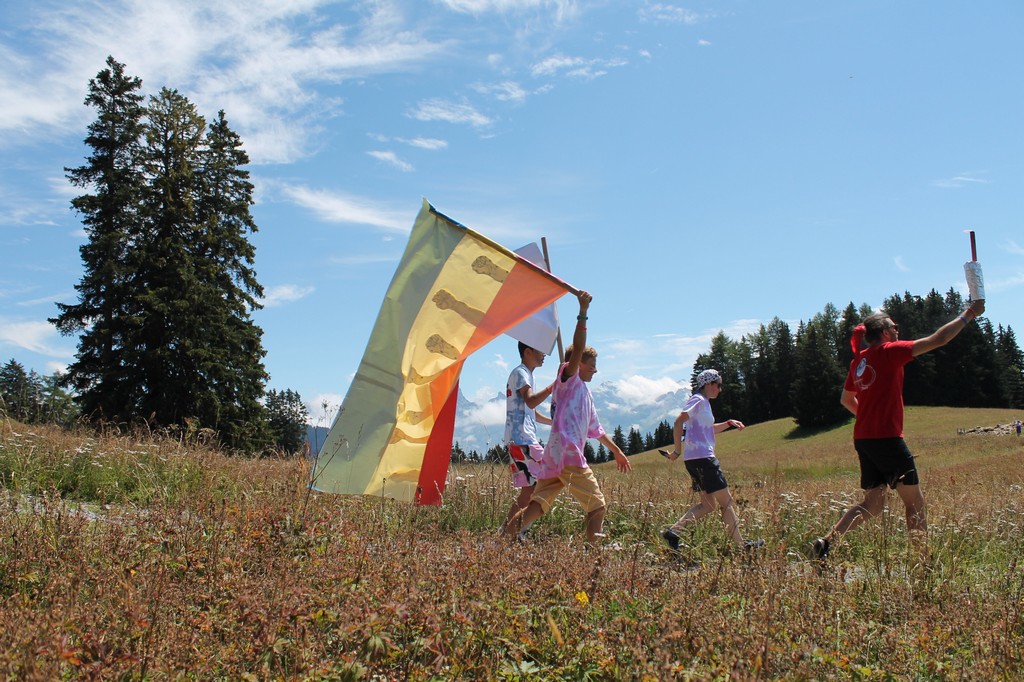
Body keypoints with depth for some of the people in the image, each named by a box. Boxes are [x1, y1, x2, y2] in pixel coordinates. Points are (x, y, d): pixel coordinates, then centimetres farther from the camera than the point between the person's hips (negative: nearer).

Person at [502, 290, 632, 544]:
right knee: (598, 506, -4)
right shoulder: (568, 379, 2)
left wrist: (616, 451, 41)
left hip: (554, 456, 9)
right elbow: (577, 349, -16)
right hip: (567, 454, -9)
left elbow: (595, 429, 36)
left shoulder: (584, 391, 28)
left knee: (538, 505, 1)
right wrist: (583, 313, -23)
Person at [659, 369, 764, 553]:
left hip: (700, 459, 10)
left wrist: (729, 423, 18)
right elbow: (678, 423, -20)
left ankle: (673, 531, 1)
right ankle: (741, 544, 3)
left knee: (709, 504, 10)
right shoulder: (698, 400, -9)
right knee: (726, 502, -3)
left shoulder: (704, 403, 20)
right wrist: (678, 451, -19)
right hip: (702, 457, -10)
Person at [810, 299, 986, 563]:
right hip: (887, 439, -7)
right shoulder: (890, 352, -9)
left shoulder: (858, 360, 11)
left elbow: (846, 400, 22)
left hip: (863, 439, 7)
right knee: (915, 501, 5)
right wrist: (968, 315, 2)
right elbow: (939, 339, -9)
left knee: (873, 503, 11)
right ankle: (924, 562, 9)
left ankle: (826, 541, -3)